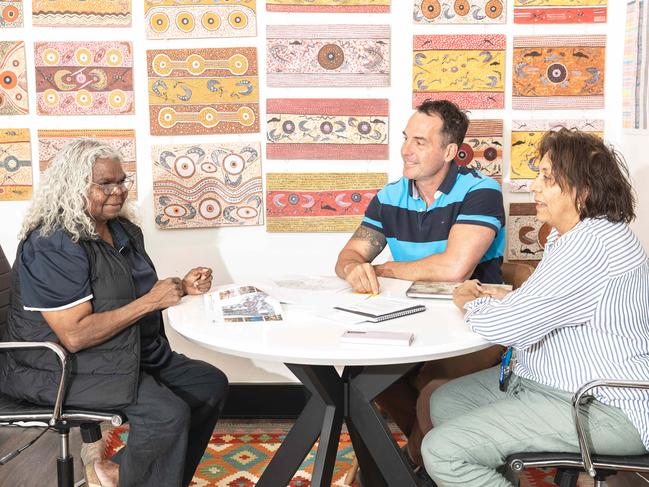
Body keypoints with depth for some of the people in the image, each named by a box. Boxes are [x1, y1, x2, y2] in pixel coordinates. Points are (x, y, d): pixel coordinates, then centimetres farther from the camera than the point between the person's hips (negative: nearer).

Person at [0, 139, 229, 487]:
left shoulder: (123, 230, 6)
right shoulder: (52, 246, -21)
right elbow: (74, 335, -27)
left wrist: (181, 287, -2)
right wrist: (149, 301, -25)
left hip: (129, 353, 9)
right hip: (61, 366, -9)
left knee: (212, 384, 3)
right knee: (167, 413, -26)